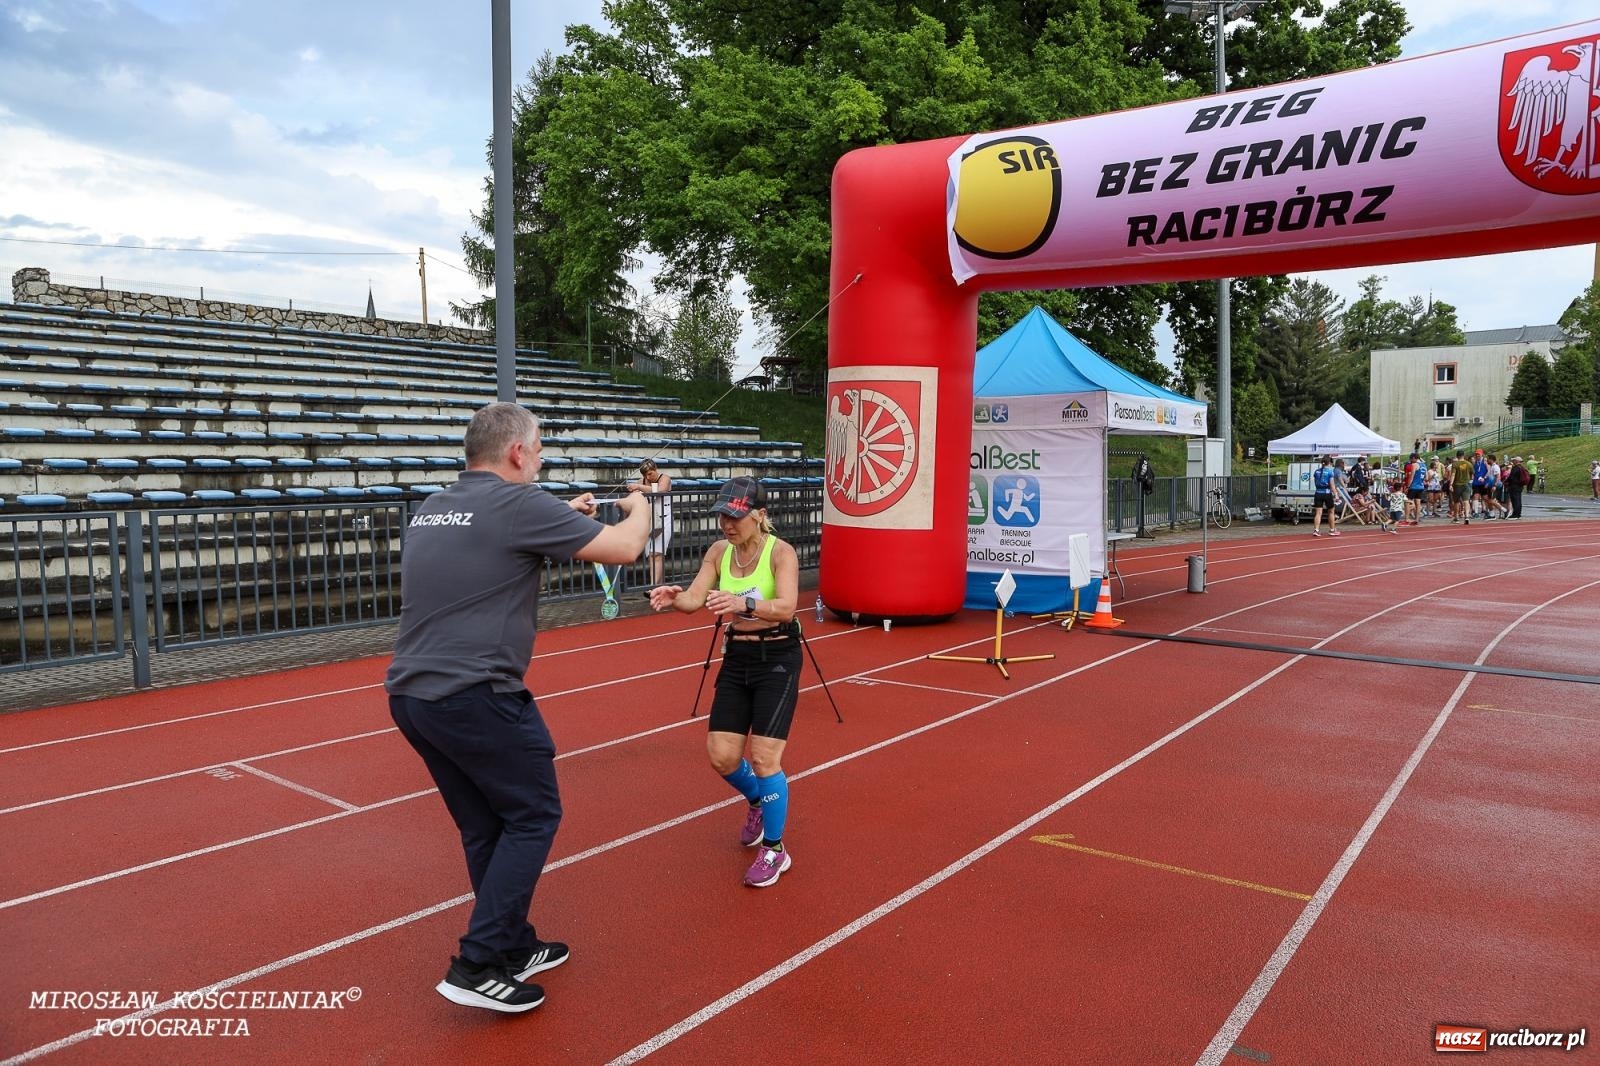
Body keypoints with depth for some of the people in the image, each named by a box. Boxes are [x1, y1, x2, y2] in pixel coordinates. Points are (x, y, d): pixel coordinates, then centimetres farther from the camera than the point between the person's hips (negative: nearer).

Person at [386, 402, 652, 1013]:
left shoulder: (432, 509, 13)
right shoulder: (518, 503, -11)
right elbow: (623, 549, -7)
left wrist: (564, 515, 30)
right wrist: (638, 509, 14)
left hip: (409, 695, 8)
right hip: (475, 698, -8)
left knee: (486, 827, 18)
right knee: (533, 816, 7)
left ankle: (515, 948, 29)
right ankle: (477, 966, 6)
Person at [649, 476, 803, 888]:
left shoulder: (780, 552, -17)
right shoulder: (719, 552, -1)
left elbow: (786, 607, -32)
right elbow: (694, 598, -11)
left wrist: (743, 602, -51)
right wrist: (674, 597, -34)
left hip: (777, 659, -5)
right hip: (736, 658, 5)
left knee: (764, 756, -9)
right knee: (722, 756, 4)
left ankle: (775, 850, 11)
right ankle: (757, 801, 38)